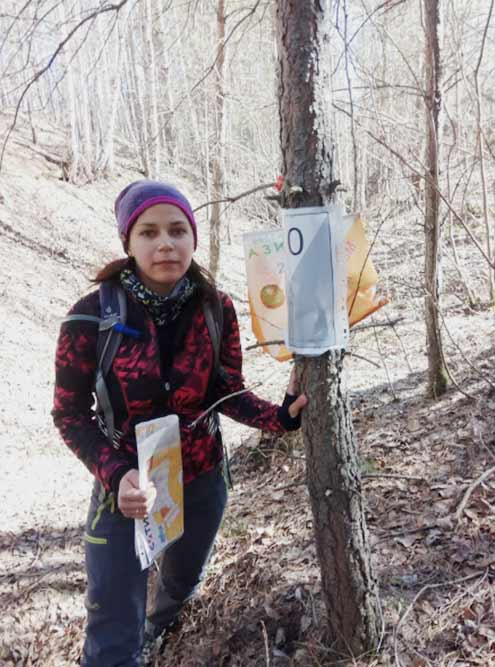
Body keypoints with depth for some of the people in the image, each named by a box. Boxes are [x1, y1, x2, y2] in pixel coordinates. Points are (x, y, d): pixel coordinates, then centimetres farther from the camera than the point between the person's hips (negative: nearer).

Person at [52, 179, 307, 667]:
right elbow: (70, 414, -13)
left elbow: (227, 392, -6)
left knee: (183, 580, 31)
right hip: (127, 488, -3)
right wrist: (116, 475, -26)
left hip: (202, 480, 4)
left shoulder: (216, 309, -14)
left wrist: (279, 416, -23)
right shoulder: (92, 316, -21)